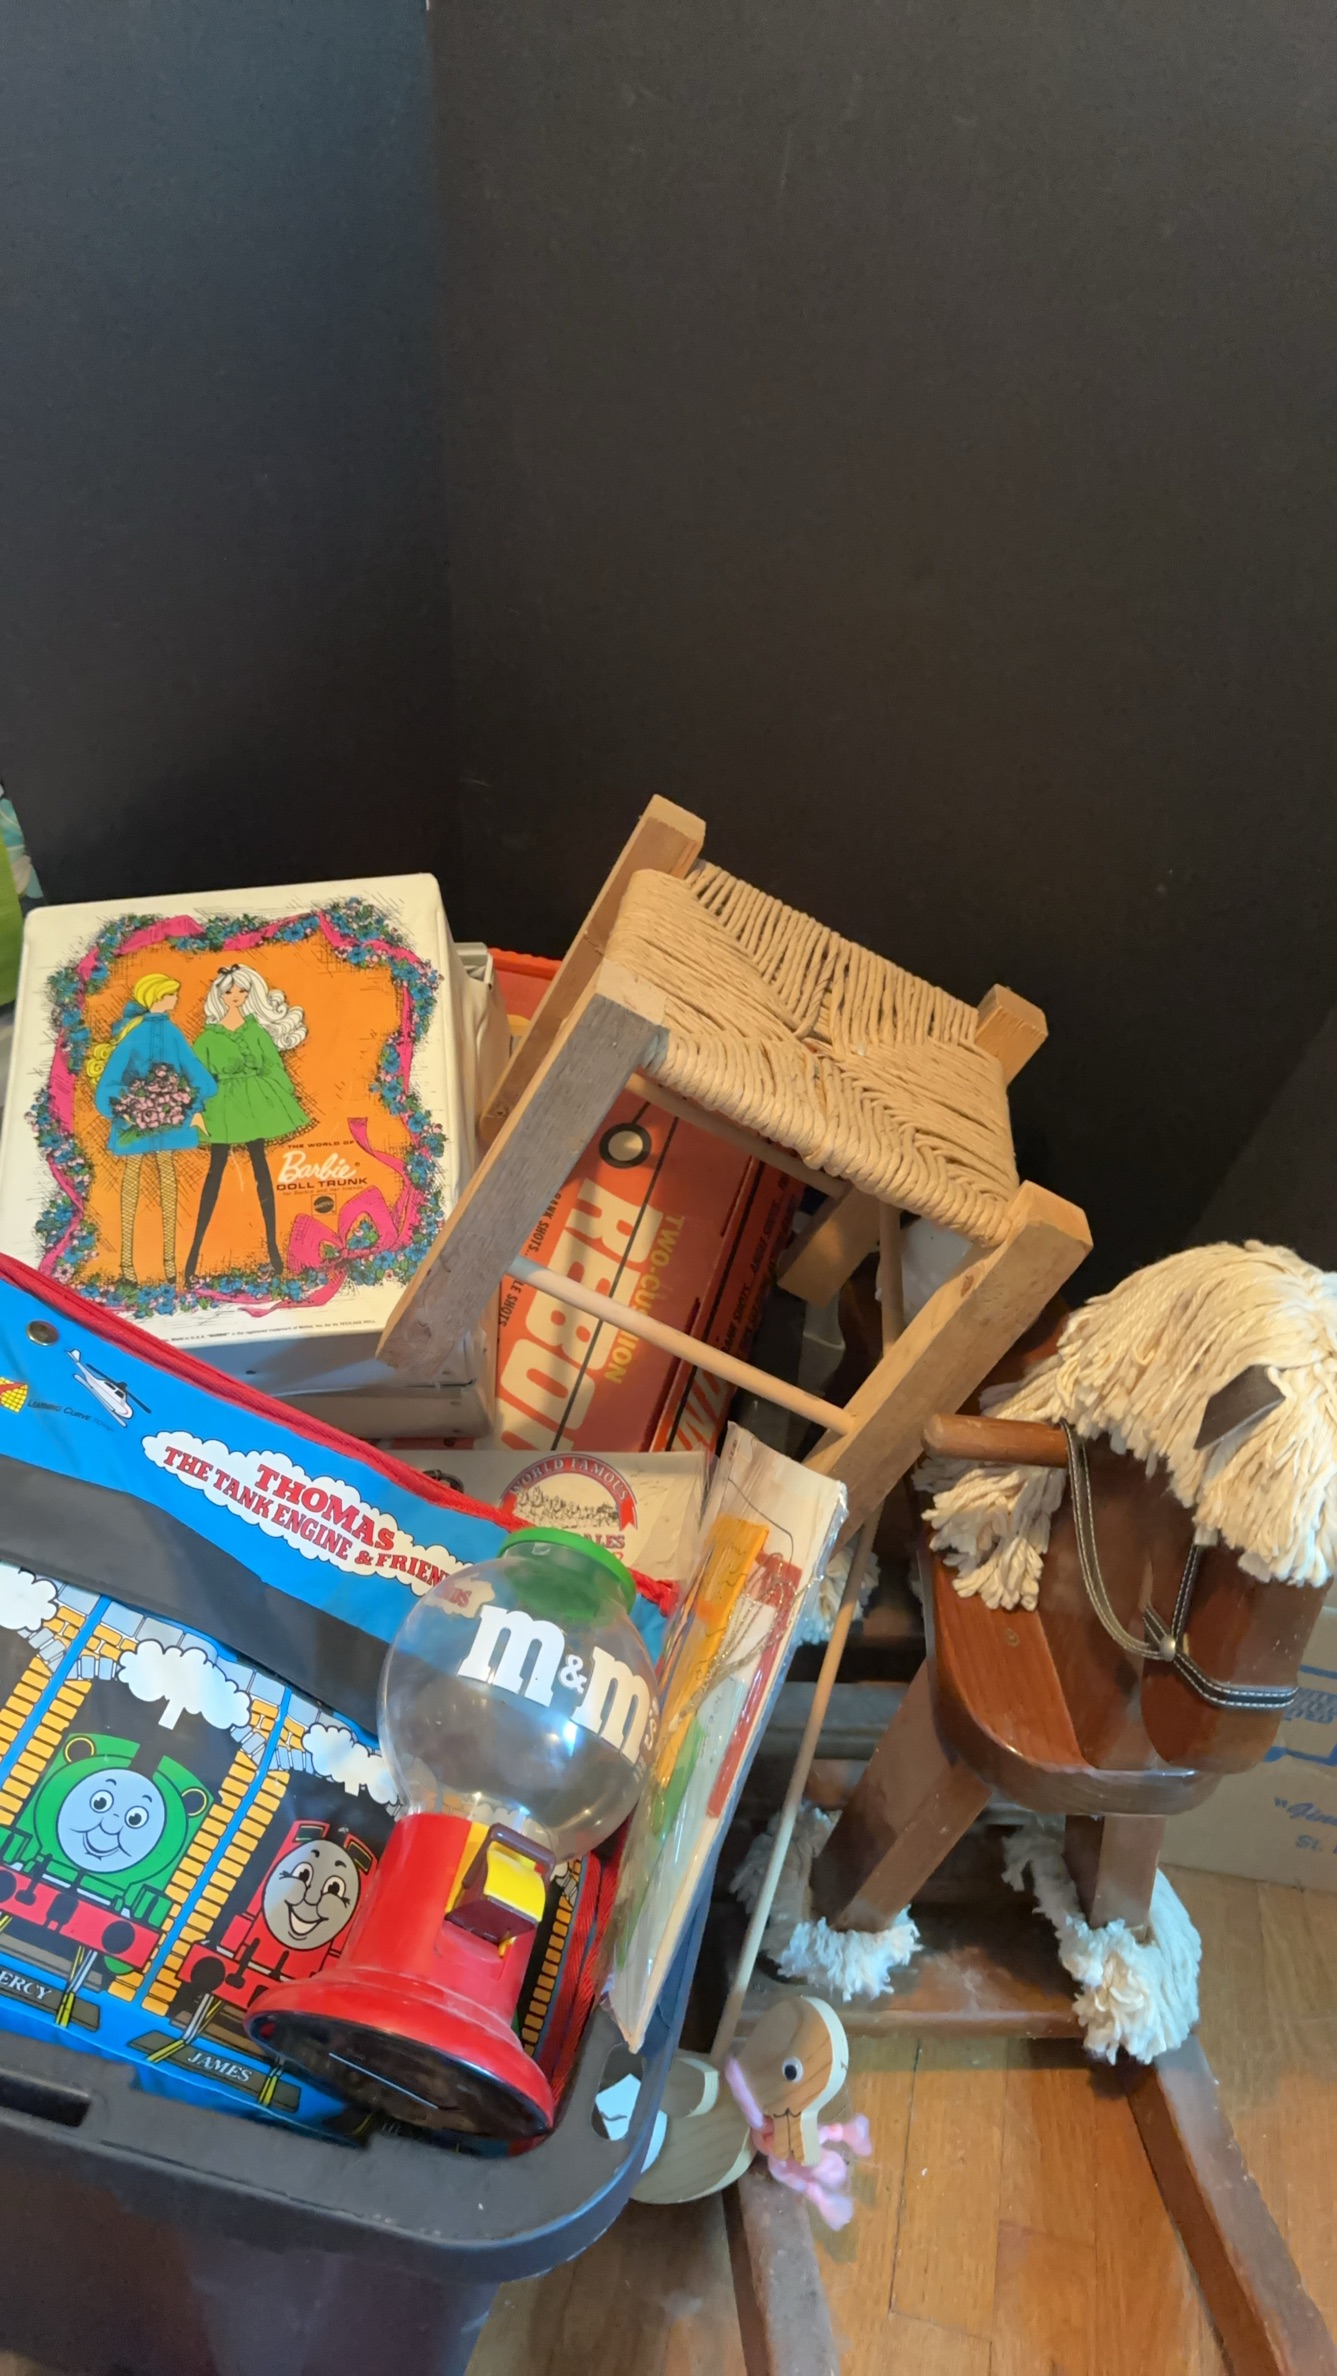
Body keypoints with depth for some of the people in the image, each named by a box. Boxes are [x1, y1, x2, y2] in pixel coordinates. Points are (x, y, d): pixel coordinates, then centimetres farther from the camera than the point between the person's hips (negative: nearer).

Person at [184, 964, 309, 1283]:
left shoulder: (256, 1027, 4)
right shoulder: (210, 1035, -1)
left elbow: (272, 1064, 5)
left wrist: (283, 1098, -1)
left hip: (255, 1101, 1)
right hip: (223, 1104, -1)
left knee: (260, 1166, 4)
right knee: (216, 1170, 0)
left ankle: (272, 1244, 7)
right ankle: (196, 1247, 4)